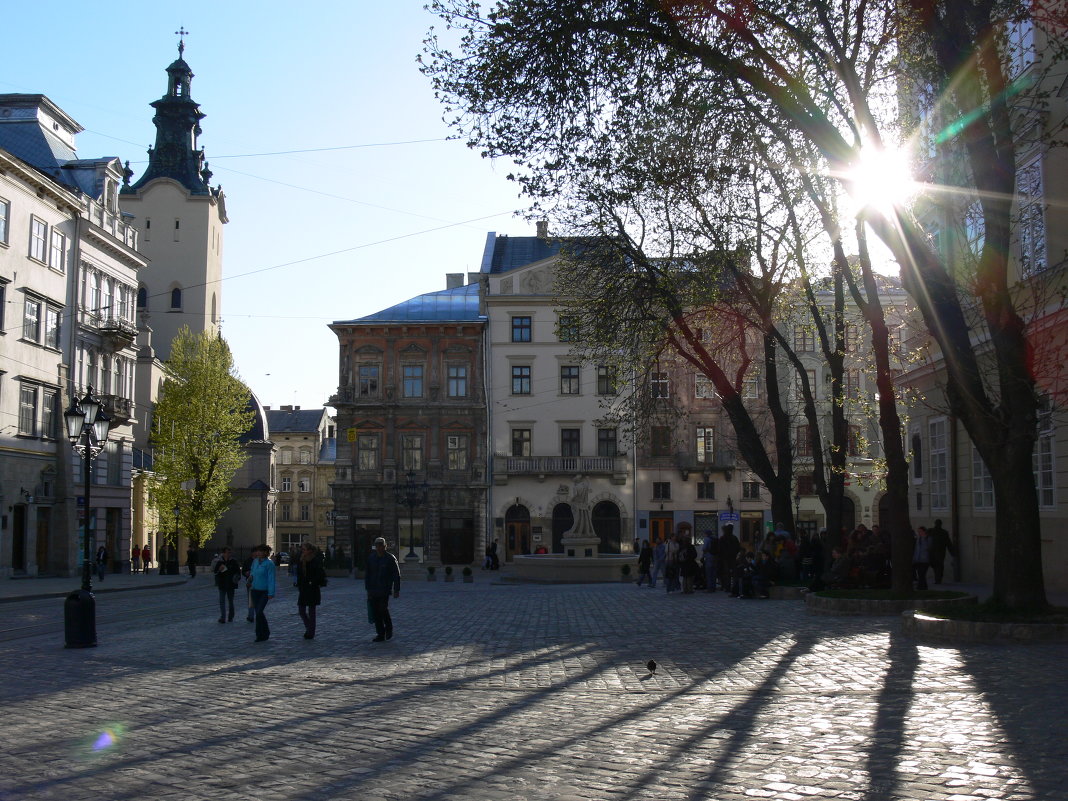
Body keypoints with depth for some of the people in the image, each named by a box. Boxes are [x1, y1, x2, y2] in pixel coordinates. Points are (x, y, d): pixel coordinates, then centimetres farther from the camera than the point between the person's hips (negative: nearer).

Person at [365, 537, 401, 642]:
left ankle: (389, 629, 11)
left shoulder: (390, 558, -3)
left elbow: (396, 575, -1)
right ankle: (380, 634, 9)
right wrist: (367, 589, 6)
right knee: (375, 611, 1)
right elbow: (367, 574, 11)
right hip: (373, 589, 4)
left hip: (385, 589, -4)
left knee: (383, 608, -15)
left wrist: (396, 590, -5)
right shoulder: (371, 558, 8)